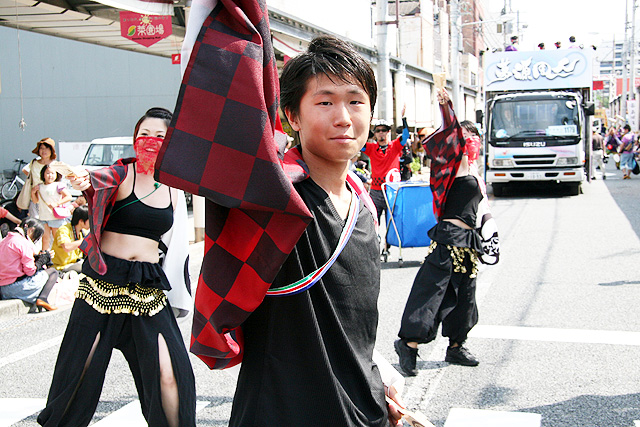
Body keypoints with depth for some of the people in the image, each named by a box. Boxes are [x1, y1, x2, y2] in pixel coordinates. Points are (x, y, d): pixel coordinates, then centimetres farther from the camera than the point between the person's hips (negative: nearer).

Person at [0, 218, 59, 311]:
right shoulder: (24, 243, -12)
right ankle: (42, 299, -14)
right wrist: (42, 260, 5)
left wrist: (35, 258, 14)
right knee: (53, 272, 7)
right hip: (17, 288, -9)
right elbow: (30, 271, -12)